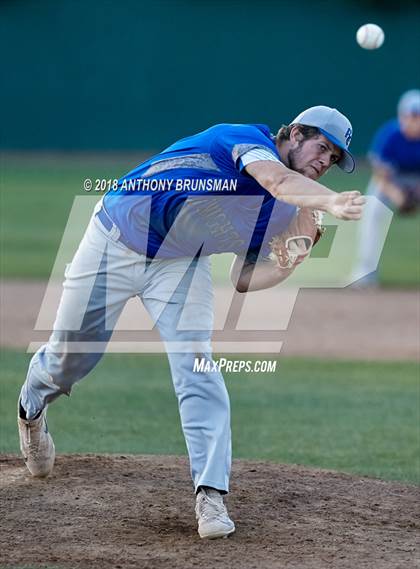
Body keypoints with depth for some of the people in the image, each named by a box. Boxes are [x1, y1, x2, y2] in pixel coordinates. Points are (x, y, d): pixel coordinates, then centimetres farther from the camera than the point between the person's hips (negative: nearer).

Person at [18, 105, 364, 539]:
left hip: (180, 264, 5)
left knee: (195, 366, -18)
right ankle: (31, 407, 46)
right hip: (115, 240, -5)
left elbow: (242, 279, 3)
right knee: (69, 357, 10)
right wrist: (331, 202, -62)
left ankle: (211, 495, -22)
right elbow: (279, 181, -45)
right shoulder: (248, 139, -22)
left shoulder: (282, 214, -1)